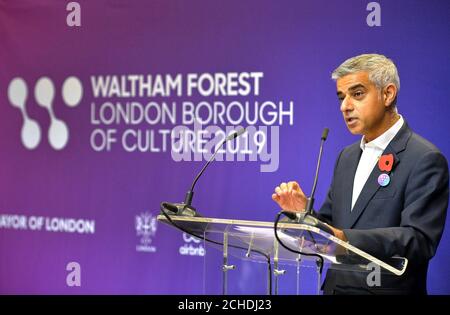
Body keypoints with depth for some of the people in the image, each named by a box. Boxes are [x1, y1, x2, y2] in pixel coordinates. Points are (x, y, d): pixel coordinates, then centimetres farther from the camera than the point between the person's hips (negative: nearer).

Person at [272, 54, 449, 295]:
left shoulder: (425, 159, -9)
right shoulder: (347, 157, 13)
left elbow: (419, 240, -18)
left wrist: (345, 238, -29)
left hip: (386, 289, -5)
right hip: (336, 287, 5)